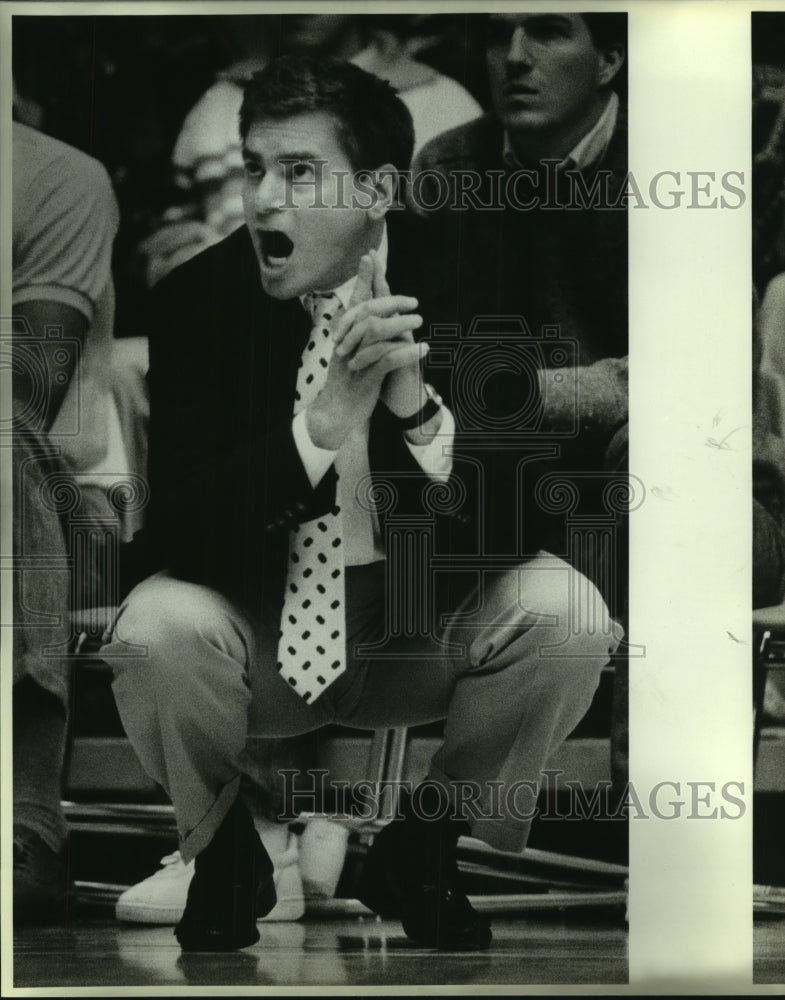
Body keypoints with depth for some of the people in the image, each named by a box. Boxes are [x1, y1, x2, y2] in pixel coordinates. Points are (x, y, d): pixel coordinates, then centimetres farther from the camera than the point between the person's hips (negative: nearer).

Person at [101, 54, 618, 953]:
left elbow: (519, 526, -18)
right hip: (259, 633, -1)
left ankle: (422, 848, 2)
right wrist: (324, 418, -35)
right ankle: (223, 851, 3)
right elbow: (174, 533, -21)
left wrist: (414, 404, -36)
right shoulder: (196, 298, -14)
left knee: (565, 613, -26)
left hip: (423, 635, 1)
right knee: (158, 627, -31)